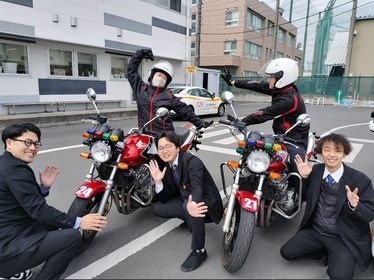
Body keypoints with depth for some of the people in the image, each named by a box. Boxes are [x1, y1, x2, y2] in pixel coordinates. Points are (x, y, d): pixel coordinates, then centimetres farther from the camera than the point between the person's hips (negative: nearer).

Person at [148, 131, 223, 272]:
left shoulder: (192, 161, -24)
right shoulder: (167, 167, -1)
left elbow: (197, 187, -41)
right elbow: (165, 199, 0)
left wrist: (192, 205, -63)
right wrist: (158, 181, -18)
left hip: (206, 203, -8)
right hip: (187, 200, 8)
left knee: (189, 206, -39)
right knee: (158, 208, 0)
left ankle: (199, 251, -17)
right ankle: (193, 221, 19)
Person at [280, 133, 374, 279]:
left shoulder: (360, 179, -16)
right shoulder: (315, 170, -5)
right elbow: (306, 197, 7)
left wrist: (355, 205, -34)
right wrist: (304, 177, -10)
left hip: (344, 238, -4)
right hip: (315, 231, 4)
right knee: (286, 252, -4)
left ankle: (335, 257, 10)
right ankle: (326, 252, 13)